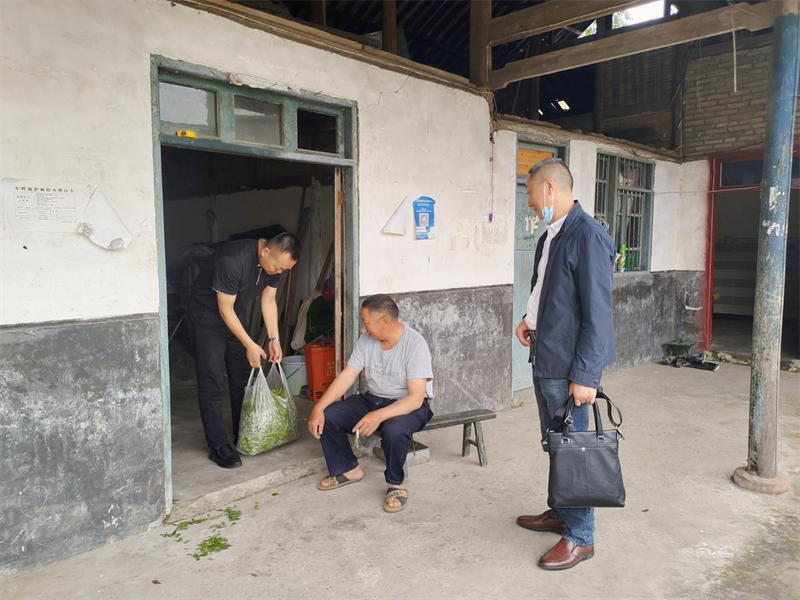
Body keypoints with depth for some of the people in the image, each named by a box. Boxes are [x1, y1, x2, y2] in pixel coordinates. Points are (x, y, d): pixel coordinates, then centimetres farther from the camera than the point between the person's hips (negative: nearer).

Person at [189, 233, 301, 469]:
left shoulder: (276, 262, -13)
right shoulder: (232, 261, -35)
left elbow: (268, 300, 0)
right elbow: (225, 309, -27)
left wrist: (274, 339, -6)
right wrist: (250, 346, -24)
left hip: (235, 314, 7)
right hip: (208, 314, -7)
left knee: (242, 377, 9)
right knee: (212, 382, -8)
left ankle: (243, 436, 21)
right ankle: (218, 446, -1)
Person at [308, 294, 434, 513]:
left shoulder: (415, 345, -23)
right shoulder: (366, 339, -4)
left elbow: (416, 398, -28)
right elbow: (346, 377, -4)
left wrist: (378, 416, -40)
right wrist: (318, 408, -16)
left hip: (408, 406, -6)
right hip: (372, 399, 6)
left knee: (394, 430, -38)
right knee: (326, 416, -12)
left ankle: (395, 484, -8)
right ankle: (348, 469, 12)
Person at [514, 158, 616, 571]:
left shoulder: (587, 235, -18)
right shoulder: (549, 235, 11)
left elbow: (598, 311, -20)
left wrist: (585, 375, -21)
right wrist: (529, 319, 6)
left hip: (568, 366, -9)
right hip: (544, 357, 9)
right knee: (554, 444, 20)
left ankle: (580, 537, 20)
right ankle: (559, 513, 38)